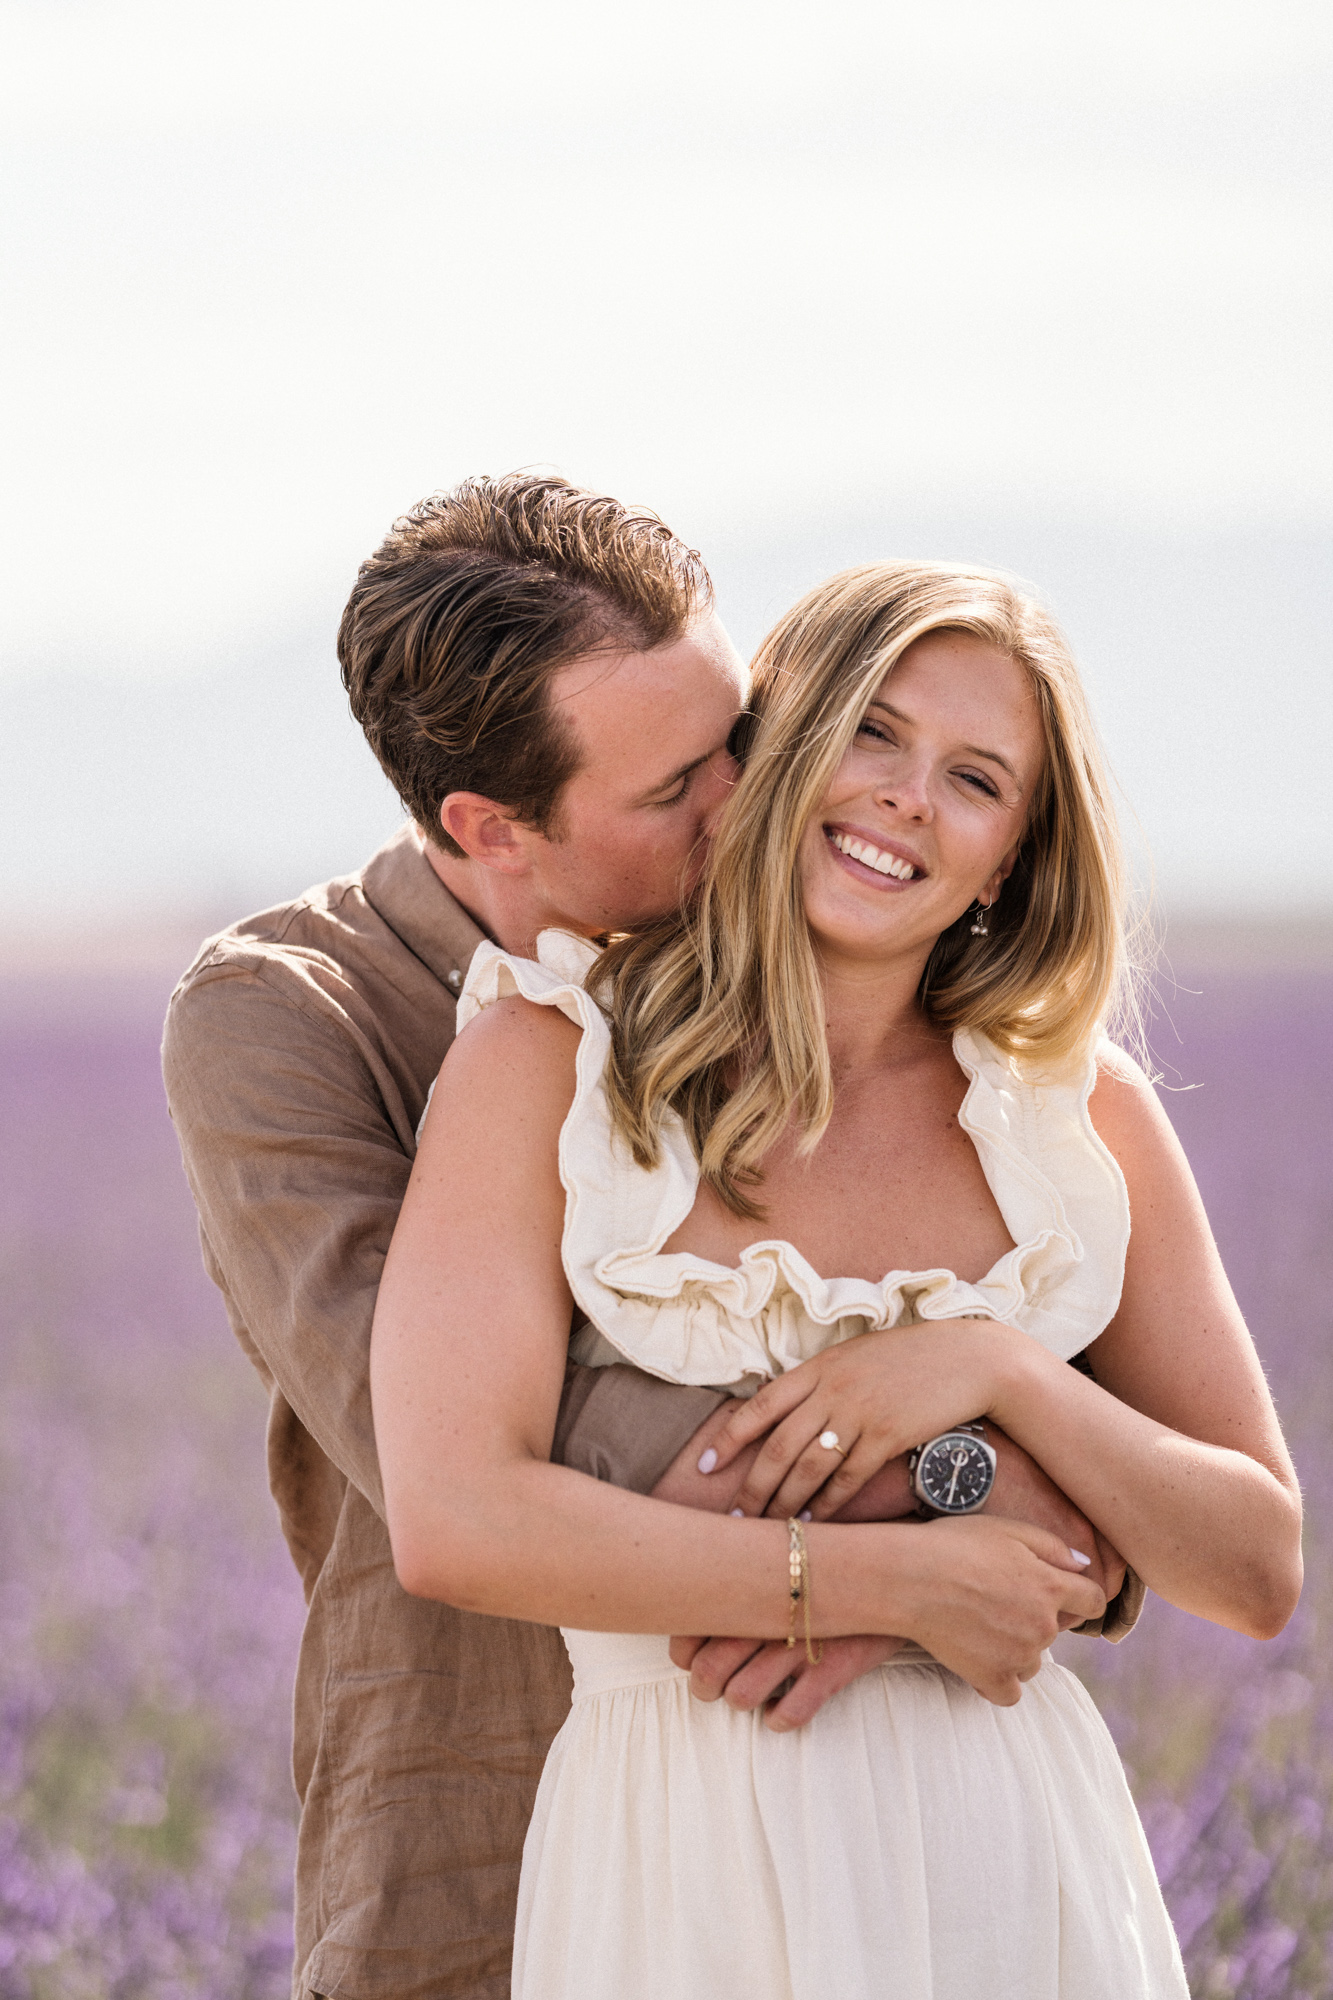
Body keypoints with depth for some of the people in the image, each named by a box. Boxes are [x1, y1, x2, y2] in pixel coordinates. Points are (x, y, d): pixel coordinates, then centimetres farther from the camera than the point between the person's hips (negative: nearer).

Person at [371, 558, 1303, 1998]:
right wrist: (893, 1583, -13)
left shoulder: (1084, 1113, 5)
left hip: (1027, 1864, 3)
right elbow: (454, 1520, -15)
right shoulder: (547, 1058, -4)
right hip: (690, 1875, -3)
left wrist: (997, 1368, -11)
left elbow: (1260, 1571, 5)